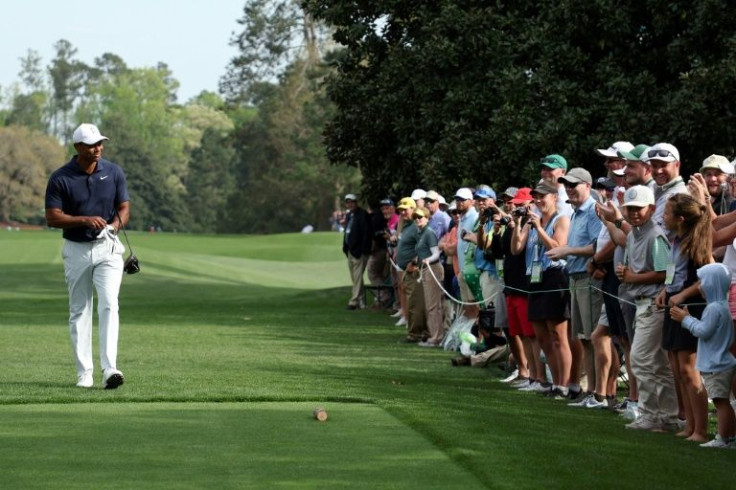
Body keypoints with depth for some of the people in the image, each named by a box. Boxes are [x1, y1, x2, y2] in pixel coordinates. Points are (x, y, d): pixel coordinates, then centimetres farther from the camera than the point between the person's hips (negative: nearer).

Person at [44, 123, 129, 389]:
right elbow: (52, 218, -10)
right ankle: (84, 373, 12)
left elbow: (124, 207, 5)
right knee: (79, 312, 6)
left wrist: (116, 223, -18)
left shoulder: (114, 172, -1)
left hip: (107, 248, 0)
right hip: (76, 250, 0)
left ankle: (109, 369, -22)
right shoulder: (60, 178, -8)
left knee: (109, 305, -15)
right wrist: (85, 220, -24)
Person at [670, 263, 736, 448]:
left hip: (716, 366, -11)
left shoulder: (714, 309, -19)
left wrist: (686, 319, -11)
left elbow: (703, 331, -21)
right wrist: (688, 318, 16)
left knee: (720, 401, -7)